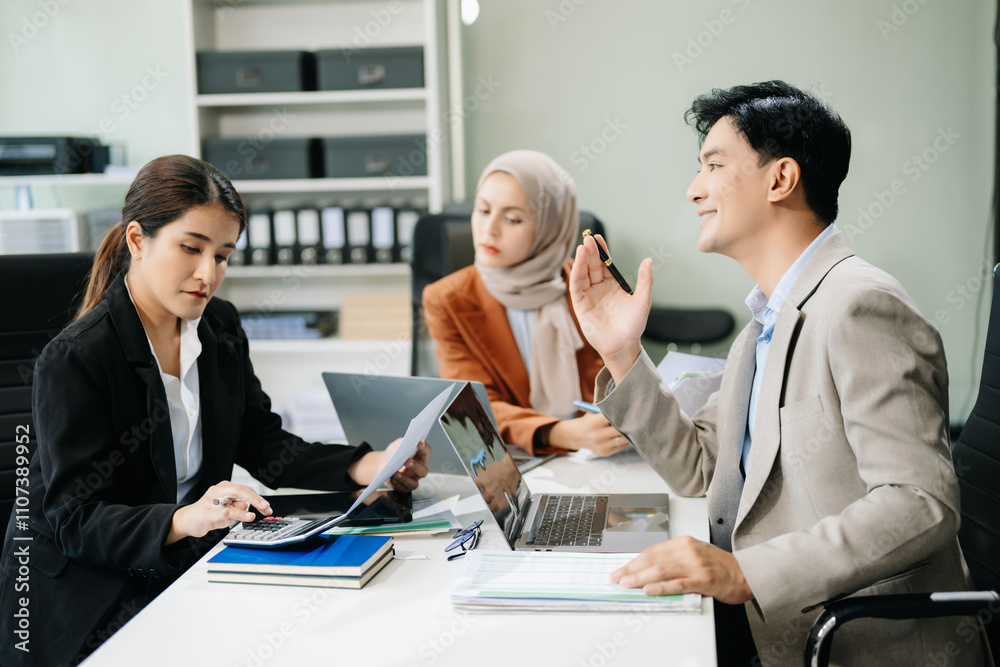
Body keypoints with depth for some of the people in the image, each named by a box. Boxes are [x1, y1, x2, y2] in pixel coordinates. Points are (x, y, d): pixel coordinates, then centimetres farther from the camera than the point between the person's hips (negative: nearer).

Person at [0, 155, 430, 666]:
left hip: (188, 561, 7)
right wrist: (182, 520, -39)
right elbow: (78, 519, -20)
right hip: (88, 582, -6)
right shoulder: (73, 360, -18)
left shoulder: (219, 328, 4)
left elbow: (262, 444, 4)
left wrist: (366, 466, -13)